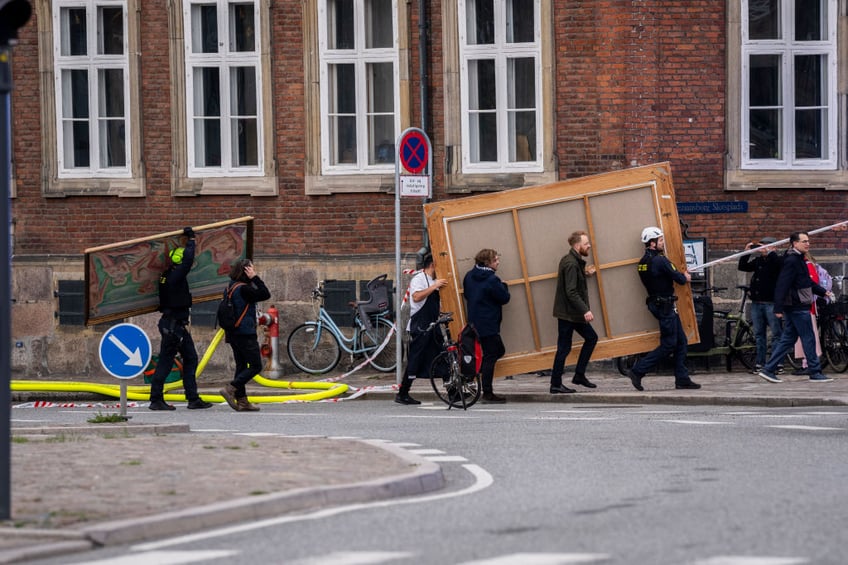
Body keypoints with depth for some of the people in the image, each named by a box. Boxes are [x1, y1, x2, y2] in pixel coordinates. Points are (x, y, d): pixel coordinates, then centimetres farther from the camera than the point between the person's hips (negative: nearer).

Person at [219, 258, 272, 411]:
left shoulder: (230, 287, 10)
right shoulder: (244, 289, -18)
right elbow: (265, 294, -19)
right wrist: (255, 278, -14)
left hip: (233, 334, 9)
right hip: (246, 334, -9)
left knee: (241, 365, 12)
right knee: (255, 366, -4)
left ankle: (241, 400, 11)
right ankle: (230, 389, -14)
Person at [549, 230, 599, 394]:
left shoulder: (574, 261, 12)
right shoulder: (571, 264, -19)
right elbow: (571, 292, -25)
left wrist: (585, 273, 10)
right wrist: (585, 310, -28)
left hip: (574, 313, 10)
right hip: (567, 313, -10)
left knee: (591, 338, 14)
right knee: (564, 348, -4)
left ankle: (579, 375, 18)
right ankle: (556, 385, 2)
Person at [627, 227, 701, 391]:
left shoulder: (644, 261, 9)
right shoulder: (659, 260, -19)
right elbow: (678, 278, -14)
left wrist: (681, 275, 8)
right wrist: (685, 277, 8)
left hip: (655, 303, 10)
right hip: (665, 306, -10)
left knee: (681, 341, 13)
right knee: (668, 345, -4)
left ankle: (682, 379, 14)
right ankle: (638, 371, -5)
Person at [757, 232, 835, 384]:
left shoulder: (798, 260, 18)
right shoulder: (791, 261, -16)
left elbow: (807, 282, 31)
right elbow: (782, 284, -22)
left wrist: (823, 292, 31)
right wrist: (779, 308, -25)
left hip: (793, 308, 10)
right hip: (798, 308, -10)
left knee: (787, 339, 10)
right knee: (808, 339, -4)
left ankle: (768, 369, 9)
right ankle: (815, 373, 1)